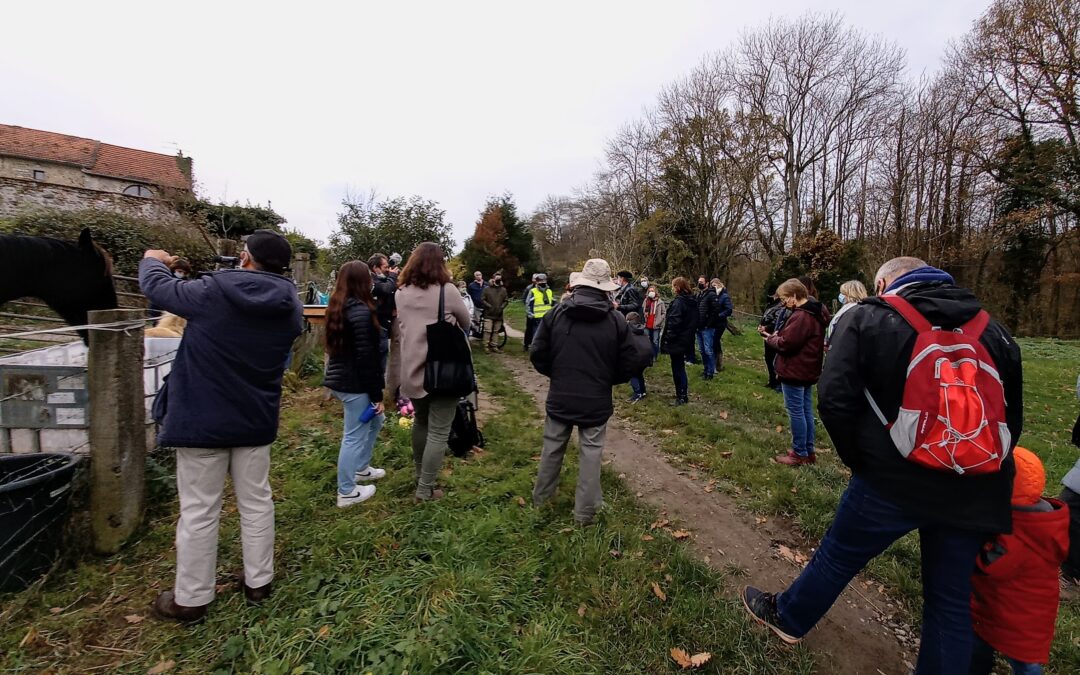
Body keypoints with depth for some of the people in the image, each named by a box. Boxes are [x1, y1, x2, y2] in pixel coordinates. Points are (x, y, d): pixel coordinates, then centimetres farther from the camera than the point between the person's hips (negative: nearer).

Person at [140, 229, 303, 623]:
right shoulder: (290, 307, -5)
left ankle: (191, 599, 25)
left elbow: (156, 287, 0)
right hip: (256, 420, 4)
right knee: (256, 502, 16)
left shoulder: (212, 292, -16)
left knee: (199, 511, 9)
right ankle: (258, 582, 30)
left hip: (202, 419, -3)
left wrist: (153, 261, 24)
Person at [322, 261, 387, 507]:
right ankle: (346, 493, 15)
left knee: (375, 420, 24)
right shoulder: (361, 311, -21)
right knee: (354, 436, 2)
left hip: (340, 378, 10)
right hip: (354, 383, -10)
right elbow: (367, 357, -22)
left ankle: (360, 468, 37)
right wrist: (377, 394, -15)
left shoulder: (338, 307, 10)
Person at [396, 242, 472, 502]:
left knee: (420, 422, 24)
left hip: (412, 371, 6)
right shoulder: (447, 291, -11)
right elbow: (466, 323, 2)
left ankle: (420, 475, 37)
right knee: (438, 432, 5)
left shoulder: (401, 293, 4)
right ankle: (425, 489, 12)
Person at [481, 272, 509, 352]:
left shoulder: (503, 289, 5)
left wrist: (502, 307, -4)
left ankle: (494, 346, 21)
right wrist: (489, 306, -11)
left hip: (499, 314, 3)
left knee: (496, 331, 10)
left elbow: (506, 300, 10)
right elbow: (482, 299, -3)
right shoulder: (487, 289, -2)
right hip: (489, 314, -3)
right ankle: (487, 346, 6)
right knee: (488, 330, -6)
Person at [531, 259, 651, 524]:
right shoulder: (615, 320, -9)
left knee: (552, 447, 19)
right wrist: (609, 379, 10)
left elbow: (537, 353, -4)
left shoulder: (556, 313, -8)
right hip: (597, 401, -1)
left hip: (560, 398, 2)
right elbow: (634, 359, -7)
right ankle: (585, 511, 22)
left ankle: (541, 496, 38)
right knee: (591, 452, 11)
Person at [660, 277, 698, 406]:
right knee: (679, 366, 18)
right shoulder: (692, 302, 10)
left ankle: (682, 396, 7)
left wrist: (667, 339, -17)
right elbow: (694, 321, 15)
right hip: (686, 339, 9)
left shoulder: (678, 302, -18)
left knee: (677, 368, 1)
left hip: (677, 340, -9)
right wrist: (690, 334, 20)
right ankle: (682, 393, 27)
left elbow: (673, 323, -22)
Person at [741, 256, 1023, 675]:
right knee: (951, 601, 19)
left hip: (893, 481, -3)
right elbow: (1012, 419, 13)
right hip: (976, 490, 4)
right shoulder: (993, 329, 8)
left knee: (837, 556, 17)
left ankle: (787, 617, 39)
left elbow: (835, 401, -16)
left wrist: (862, 462, -1)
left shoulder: (867, 319, -6)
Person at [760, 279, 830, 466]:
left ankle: (800, 454, 9)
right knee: (806, 411, 16)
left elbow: (786, 344, -23)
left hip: (794, 372, -10)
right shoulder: (815, 312, 11)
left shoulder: (801, 316, -23)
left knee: (796, 412, 0)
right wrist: (777, 335, 3)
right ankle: (809, 451, 26)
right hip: (807, 370, 10)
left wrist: (770, 338, -6)